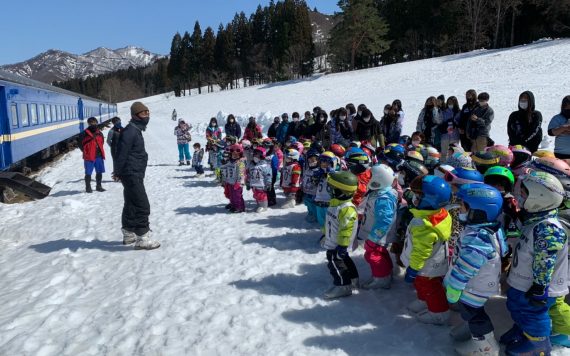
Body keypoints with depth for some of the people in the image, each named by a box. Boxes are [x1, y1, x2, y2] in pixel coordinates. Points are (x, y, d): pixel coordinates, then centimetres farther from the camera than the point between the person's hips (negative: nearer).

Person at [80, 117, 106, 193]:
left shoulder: (99, 133, 11)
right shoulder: (85, 134, -5)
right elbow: (82, 145, 0)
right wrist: (86, 153, -1)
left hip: (99, 156, 5)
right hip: (89, 157, -5)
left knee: (99, 172, 11)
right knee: (88, 173, 0)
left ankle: (99, 186, 24)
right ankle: (88, 187, 11)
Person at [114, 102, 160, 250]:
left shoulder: (136, 130, 16)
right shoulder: (130, 131, -17)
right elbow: (122, 152, -20)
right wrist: (118, 172, -17)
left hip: (135, 174, 10)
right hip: (132, 175, -10)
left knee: (131, 205, 17)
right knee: (142, 206, -10)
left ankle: (129, 234, 29)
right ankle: (142, 238, -6)